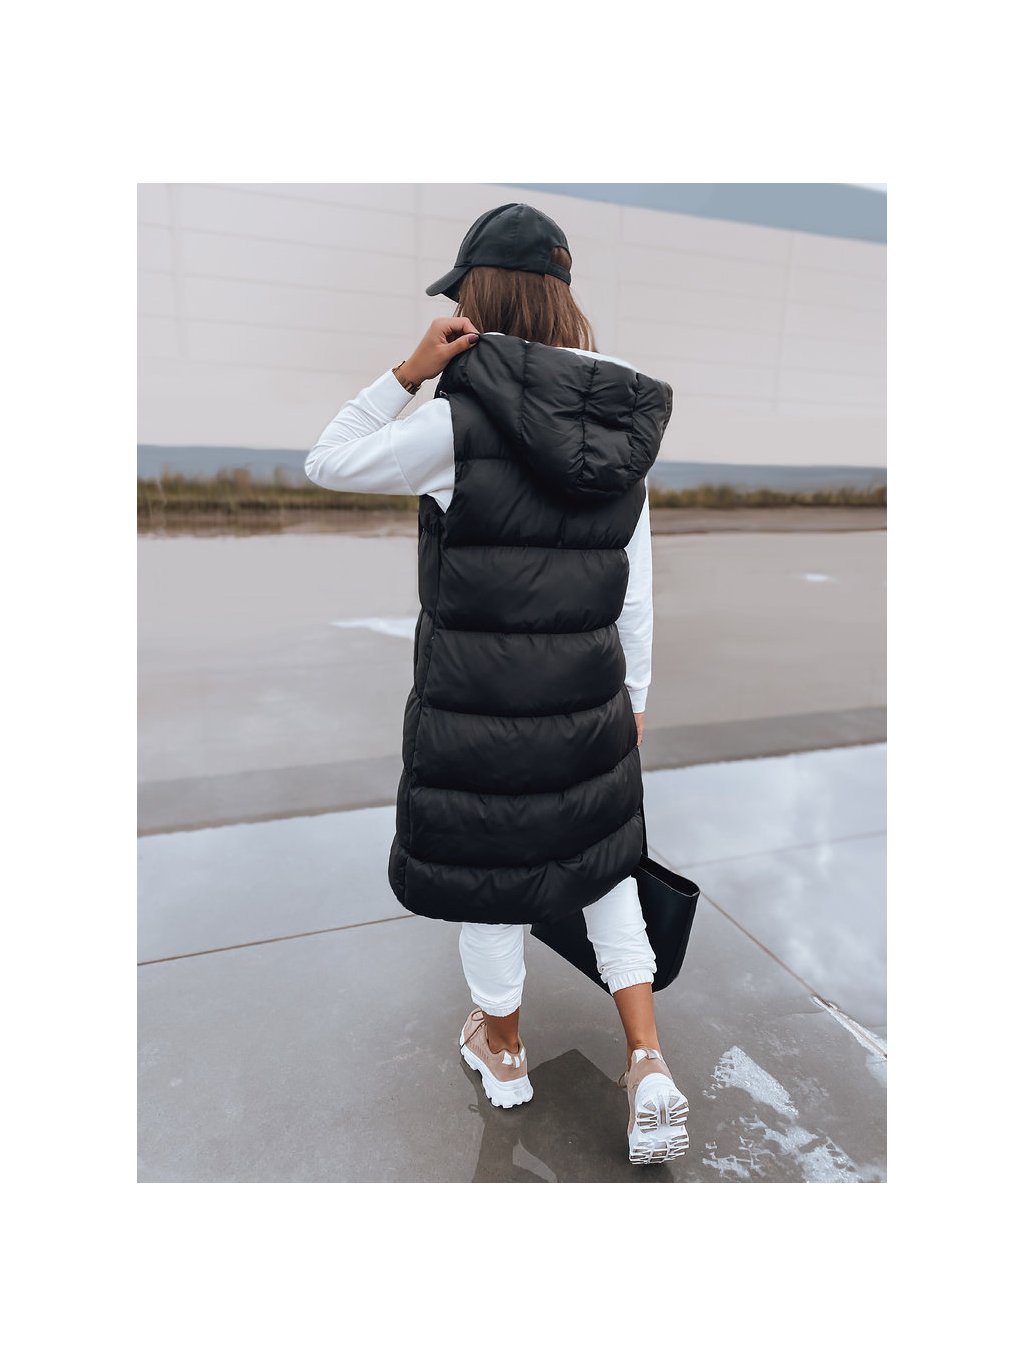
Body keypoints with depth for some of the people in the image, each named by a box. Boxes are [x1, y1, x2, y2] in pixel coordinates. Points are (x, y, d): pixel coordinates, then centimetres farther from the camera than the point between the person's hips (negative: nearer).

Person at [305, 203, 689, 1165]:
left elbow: (328, 462, -2)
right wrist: (633, 694, 14)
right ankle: (647, 1066, 20)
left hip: (476, 701, -4)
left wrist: (409, 371, -6)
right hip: (588, 697, 5)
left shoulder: (460, 421, -14)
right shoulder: (619, 428, 3)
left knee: (486, 874, 15)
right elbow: (636, 587, 5)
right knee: (600, 864, 22)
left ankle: (502, 1051, 39)